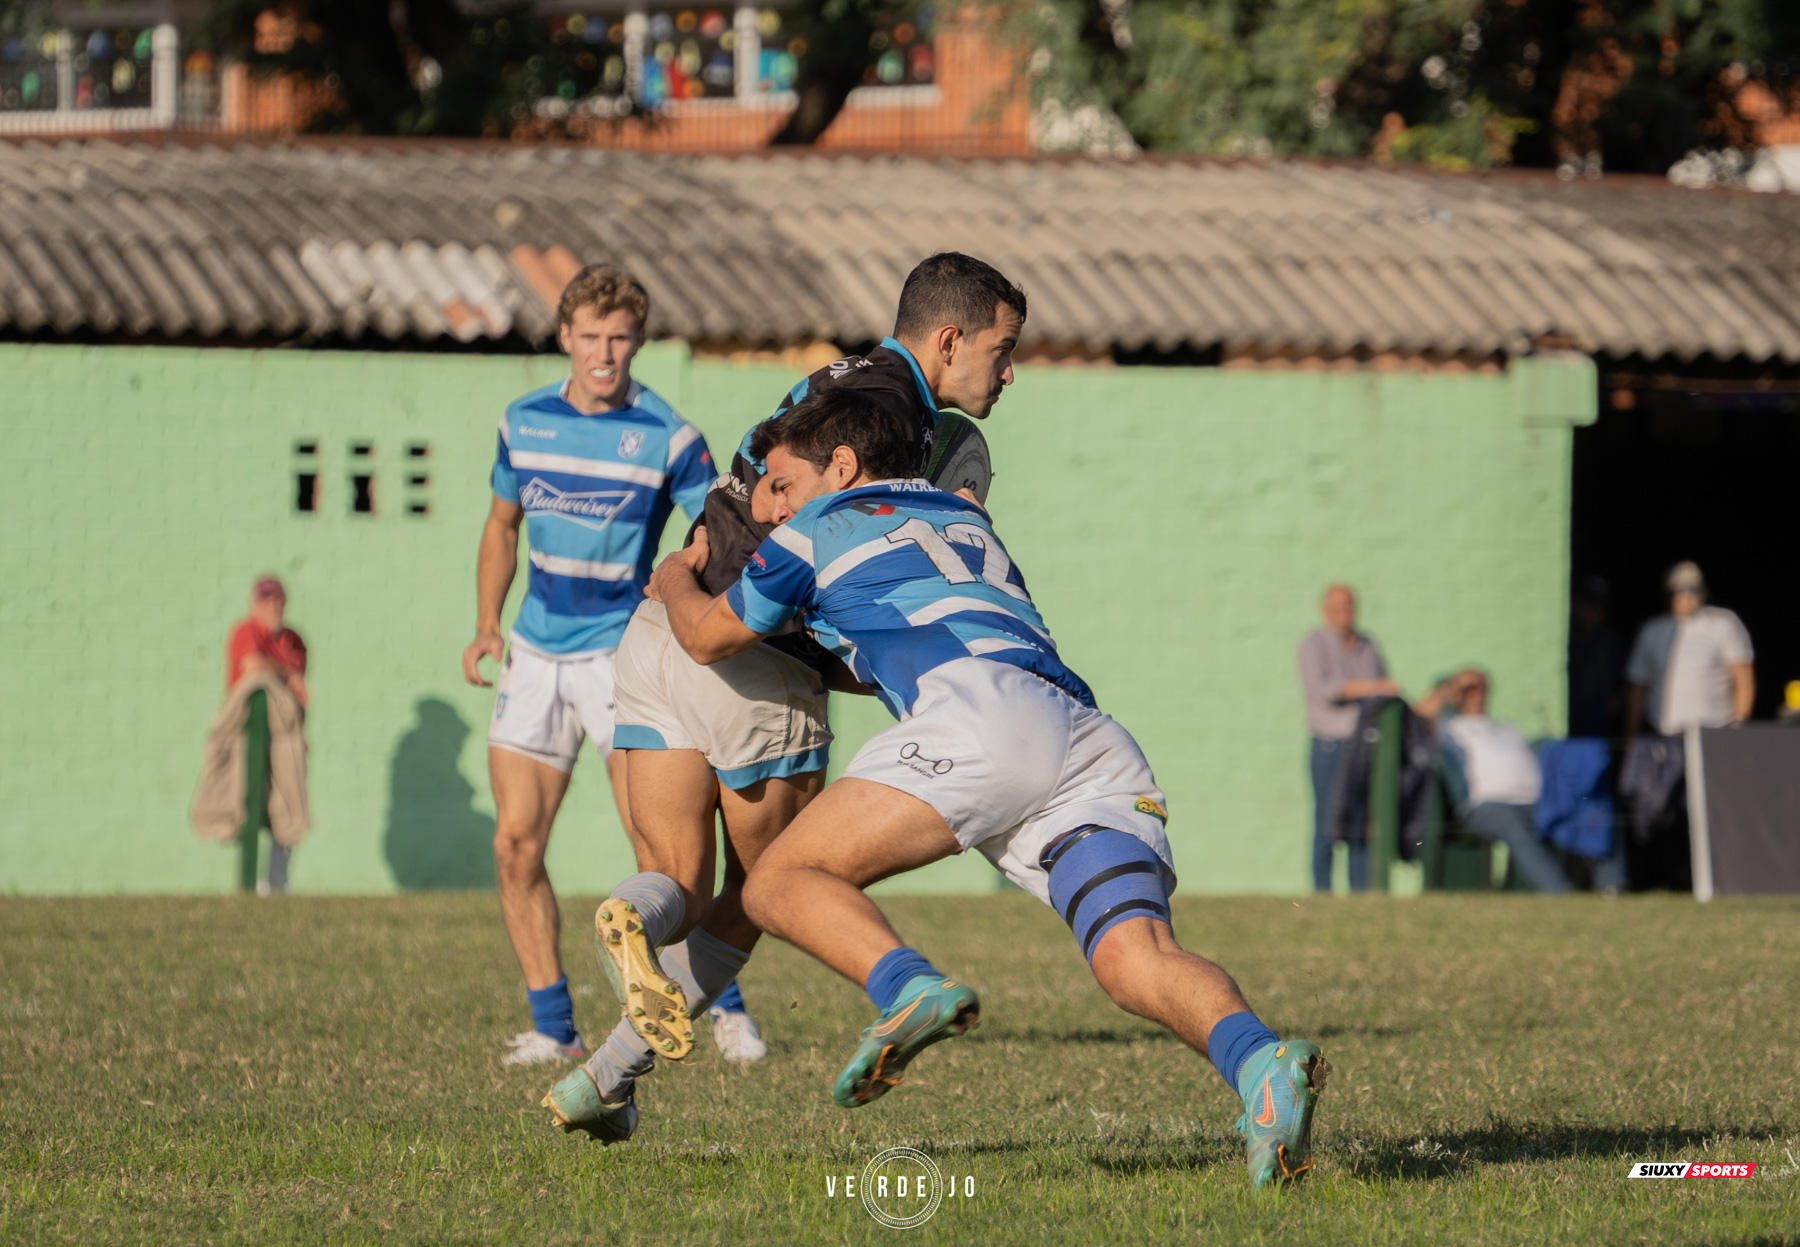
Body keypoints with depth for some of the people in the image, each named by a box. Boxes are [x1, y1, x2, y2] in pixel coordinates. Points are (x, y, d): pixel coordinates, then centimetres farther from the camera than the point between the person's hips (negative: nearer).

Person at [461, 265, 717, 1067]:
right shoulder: (524, 422, 5)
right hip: (537, 654, 4)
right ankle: (552, 1026, 6)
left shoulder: (667, 437, -9)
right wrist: (486, 624, 7)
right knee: (516, 842, -3)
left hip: (623, 652, -4)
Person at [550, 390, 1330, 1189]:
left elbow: (711, 638, 37)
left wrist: (675, 582, 57)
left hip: (981, 717, -6)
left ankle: (909, 990, -29)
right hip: (1093, 740, 6)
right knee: (1137, 960, -13)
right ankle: (1259, 1065, -46)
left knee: (781, 882, 2)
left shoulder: (826, 525, 22)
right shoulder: (968, 519, 39)